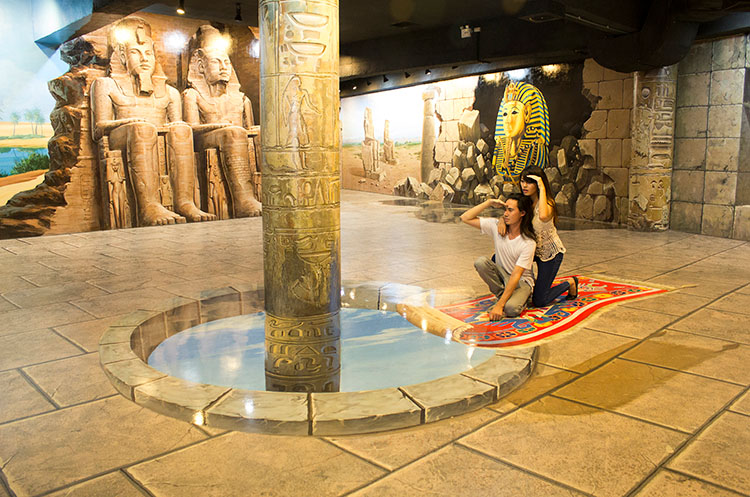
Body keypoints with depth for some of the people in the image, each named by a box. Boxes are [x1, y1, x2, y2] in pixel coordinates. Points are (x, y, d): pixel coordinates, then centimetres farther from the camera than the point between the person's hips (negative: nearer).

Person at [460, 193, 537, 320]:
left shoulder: (529, 242, -21)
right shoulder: (497, 226, -9)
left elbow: (516, 275, -25)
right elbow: (465, 218, -10)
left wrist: (499, 305, -30)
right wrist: (489, 202, -18)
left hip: (521, 281, -4)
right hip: (501, 275, 5)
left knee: (510, 308, -35)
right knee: (480, 262, -26)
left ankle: (520, 298, 1)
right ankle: (502, 294, -8)